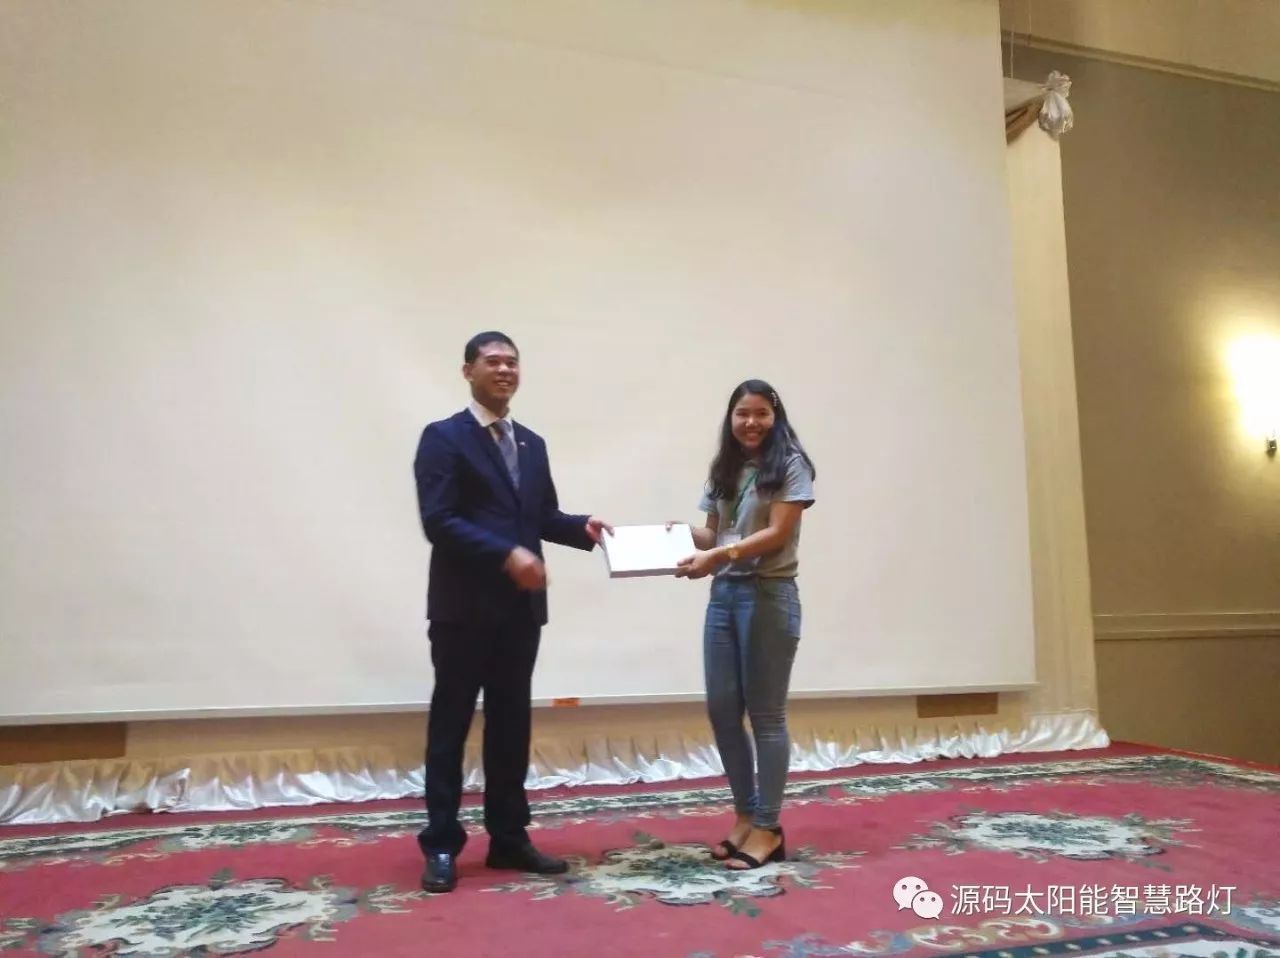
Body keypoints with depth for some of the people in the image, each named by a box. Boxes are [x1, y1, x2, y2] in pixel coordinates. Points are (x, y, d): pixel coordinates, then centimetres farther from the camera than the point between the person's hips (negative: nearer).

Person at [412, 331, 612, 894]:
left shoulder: (532, 444, 16)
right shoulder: (443, 438, -5)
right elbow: (438, 521, -15)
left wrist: (582, 528, -3)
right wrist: (506, 555, -22)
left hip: (520, 606, 6)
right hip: (464, 606, -6)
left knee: (512, 723, 12)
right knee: (451, 724, 4)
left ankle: (508, 838, 24)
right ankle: (442, 845, 15)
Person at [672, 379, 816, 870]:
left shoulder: (790, 466, -4)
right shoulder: (723, 470, 14)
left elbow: (776, 534, -13)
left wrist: (718, 555, -25)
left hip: (770, 595, -6)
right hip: (723, 595, 6)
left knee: (765, 715, 1)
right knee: (721, 710, 7)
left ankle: (767, 827, 13)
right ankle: (745, 815, 23)